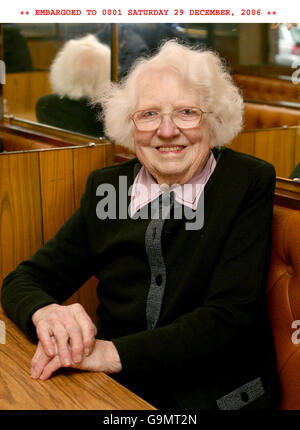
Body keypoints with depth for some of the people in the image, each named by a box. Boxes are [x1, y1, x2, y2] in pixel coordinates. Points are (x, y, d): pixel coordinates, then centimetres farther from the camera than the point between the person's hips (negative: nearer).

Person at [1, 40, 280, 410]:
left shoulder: (248, 183, -6)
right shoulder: (105, 188, 4)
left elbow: (229, 316, -13)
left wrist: (115, 352, -24)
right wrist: (45, 312, -19)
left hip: (218, 394, -3)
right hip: (118, 391, 4)